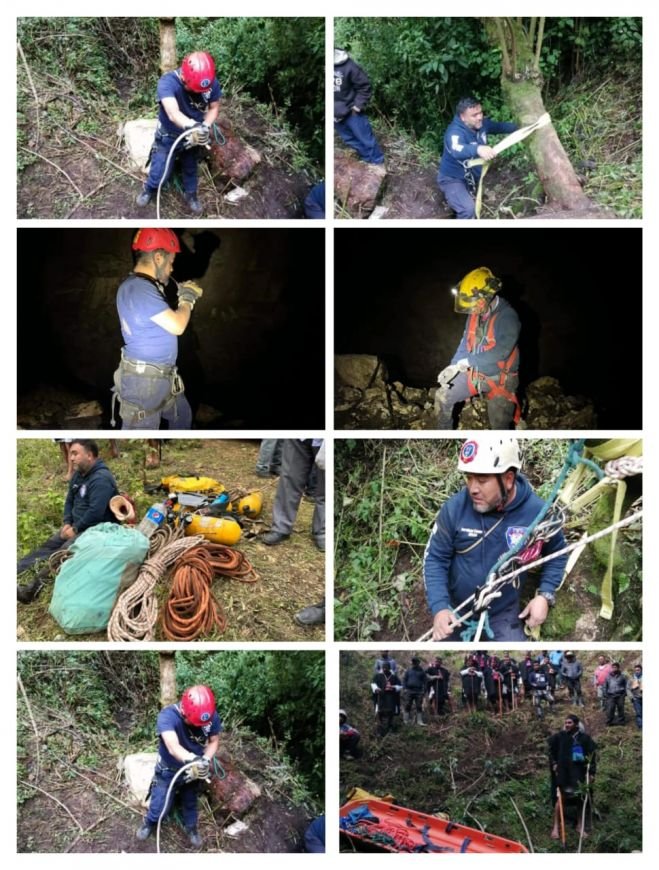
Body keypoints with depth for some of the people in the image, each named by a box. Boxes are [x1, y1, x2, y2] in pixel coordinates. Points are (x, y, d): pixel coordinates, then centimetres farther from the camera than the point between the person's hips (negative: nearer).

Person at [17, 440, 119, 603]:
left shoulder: (101, 479, -22)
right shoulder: (79, 474, 10)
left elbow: (95, 512, -29)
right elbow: (70, 501, 18)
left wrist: (75, 529, -19)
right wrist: (67, 523, 0)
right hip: (76, 526, 10)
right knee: (47, 547, -5)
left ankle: (34, 587, -43)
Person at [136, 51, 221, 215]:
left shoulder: (211, 83, -26)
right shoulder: (167, 82, -38)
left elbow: (214, 107, -10)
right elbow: (173, 113, -52)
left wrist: (205, 127, -31)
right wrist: (193, 125, -73)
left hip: (192, 137, 3)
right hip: (168, 137, -3)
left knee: (190, 168, 23)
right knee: (160, 172, 9)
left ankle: (190, 195, 53)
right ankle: (149, 189, 43)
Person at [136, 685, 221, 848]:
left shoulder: (211, 716, -26)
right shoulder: (167, 716, -39)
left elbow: (214, 741, -13)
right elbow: (173, 747, -53)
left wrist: (205, 760, -33)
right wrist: (193, 759, -72)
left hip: (192, 771, 3)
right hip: (168, 771, -2)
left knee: (190, 802, 24)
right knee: (160, 805, 13)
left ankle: (191, 827, 54)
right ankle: (149, 823, 47)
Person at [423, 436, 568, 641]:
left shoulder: (538, 512, -16)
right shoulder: (455, 507, -17)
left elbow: (557, 554, 4)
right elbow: (435, 558, -9)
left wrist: (545, 595, -8)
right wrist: (439, 607, -20)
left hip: (503, 615, 0)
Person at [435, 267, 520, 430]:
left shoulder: (507, 316, -24)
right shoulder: (475, 313, -3)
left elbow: (501, 351, -31)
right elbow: (466, 342, 4)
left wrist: (468, 361, -25)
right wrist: (453, 366, -11)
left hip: (499, 379, -6)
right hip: (474, 373, 6)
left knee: (499, 427, -11)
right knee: (442, 397, 3)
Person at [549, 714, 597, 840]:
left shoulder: (585, 738, -2)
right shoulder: (559, 737, -4)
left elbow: (592, 755, 2)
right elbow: (552, 751, 8)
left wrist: (591, 772, -3)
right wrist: (554, 764, -3)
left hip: (579, 773, 2)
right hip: (563, 773, -2)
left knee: (581, 799, 11)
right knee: (560, 798, -6)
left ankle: (580, 825, 26)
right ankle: (556, 827, 2)